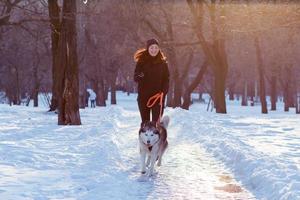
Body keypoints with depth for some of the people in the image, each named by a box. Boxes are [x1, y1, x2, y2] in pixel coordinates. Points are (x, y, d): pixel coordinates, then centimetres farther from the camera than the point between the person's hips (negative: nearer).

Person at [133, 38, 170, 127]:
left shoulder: (163, 62, 4)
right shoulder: (141, 61, 2)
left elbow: (166, 79, 5)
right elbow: (135, 77, 3)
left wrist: (163, 91, -10)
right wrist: (139, 76, -21)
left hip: (158, 96, 0)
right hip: (144, 95, 0)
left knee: (156, 121, -8)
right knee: (145, 121, 4)